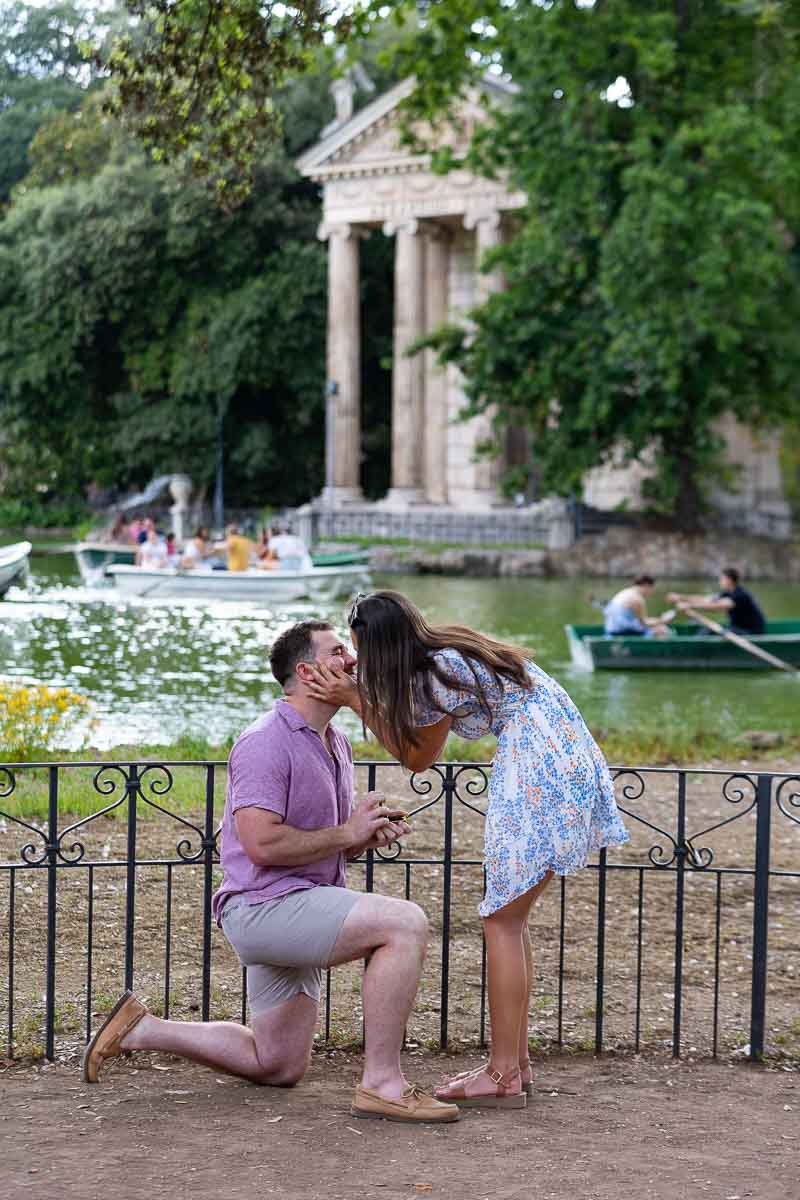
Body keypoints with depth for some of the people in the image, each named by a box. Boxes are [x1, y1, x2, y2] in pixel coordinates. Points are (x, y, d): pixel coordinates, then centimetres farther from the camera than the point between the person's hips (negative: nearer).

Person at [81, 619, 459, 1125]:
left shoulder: (337, 745, 15)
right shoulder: (267, 742, -15)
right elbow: (262, 844, -24)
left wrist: (372, 832, 2)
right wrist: (347, 833, -16)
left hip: (300, 912, 10)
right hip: (265, 906, -10)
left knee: (279, 1067, 17)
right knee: (406, 923, -26)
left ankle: (140, 1029, 25)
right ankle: (381, 1081, -22)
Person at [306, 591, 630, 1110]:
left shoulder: (437, 676, -15)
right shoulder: (448, 653, 14)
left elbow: (417, 759, -2)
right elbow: (418, 756, 18)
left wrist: (356, 699, -3)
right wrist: (356, 696, 14)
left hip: (543, 774, -10)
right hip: (573, 768, 10)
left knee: (502, 920, -6)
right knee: (510, 919, 12)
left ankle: (504, 1076, -5)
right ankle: (516, 1063, 15)